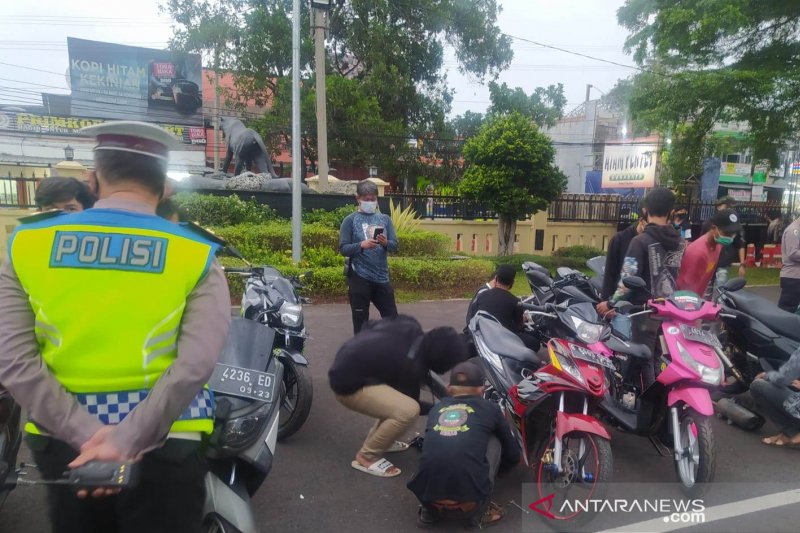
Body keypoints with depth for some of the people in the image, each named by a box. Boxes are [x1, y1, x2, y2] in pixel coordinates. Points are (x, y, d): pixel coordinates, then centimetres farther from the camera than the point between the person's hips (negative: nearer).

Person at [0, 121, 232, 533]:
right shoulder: (197, 255, -9)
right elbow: (195, 365, -20)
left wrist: (86, 434, -11)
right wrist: (125, 440, -17)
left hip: (62, 442, 3)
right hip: (163, 445, -2)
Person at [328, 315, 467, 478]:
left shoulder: (410, 326, -4)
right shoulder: (411, 365, -23)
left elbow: (369, 326, 12)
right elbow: (410, 404, -5)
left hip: (346, 363, 9)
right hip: (348, 385, -9)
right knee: (408, 410, -23)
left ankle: (377, 438, 25)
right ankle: (366, 457, -3)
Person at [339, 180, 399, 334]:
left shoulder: (385, 219, 8)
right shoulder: (350, 220, -1)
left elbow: (395, 245, 2)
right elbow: (343, 249, -7)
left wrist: (385, 243, -19)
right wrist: (361, 245, -24)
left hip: (382, 277, 3)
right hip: (359, 277, -3)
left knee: (392, 317, 10)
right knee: (361, 321, 5)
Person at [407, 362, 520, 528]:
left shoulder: (436, 408, 20)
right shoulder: (489, 408, 14)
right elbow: (513, 455, 28)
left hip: (426, 495, 3)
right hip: (469, 499, -3)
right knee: (493, 442, 20)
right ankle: (480, 511, 15)